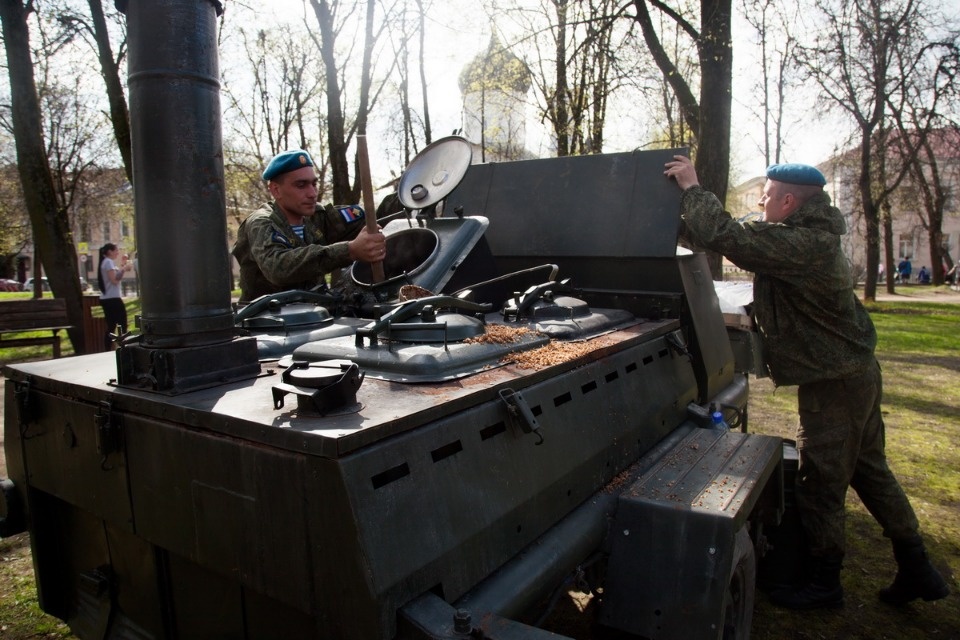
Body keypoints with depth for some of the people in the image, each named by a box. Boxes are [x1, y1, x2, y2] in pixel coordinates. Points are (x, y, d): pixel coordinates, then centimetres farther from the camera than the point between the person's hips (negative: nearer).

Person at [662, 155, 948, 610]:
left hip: (833, 384, -10)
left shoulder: (802, 243, -24)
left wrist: (692, 188, -18)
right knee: (869, 471, 20)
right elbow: (744, 240, 15)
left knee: (820, 484, 3)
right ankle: (917, 570, 33)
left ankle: (823, 582, 21)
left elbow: (728, 237, -30)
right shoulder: (814, 237, 10)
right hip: (856, 372, 11)